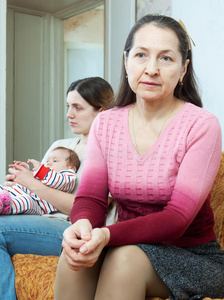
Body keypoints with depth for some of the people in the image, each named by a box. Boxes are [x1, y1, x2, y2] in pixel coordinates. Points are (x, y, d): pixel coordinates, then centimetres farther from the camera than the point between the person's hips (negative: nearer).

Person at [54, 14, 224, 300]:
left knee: (126, 257, -33)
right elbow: (90, 196, -4)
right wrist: (82, 223, -30)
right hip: (130, 243, 3)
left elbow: (178, 217, -19)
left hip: (194, 255, -3)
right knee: (75, 255, -27)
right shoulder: (105, 123, 3)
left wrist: (107, 235, -34)